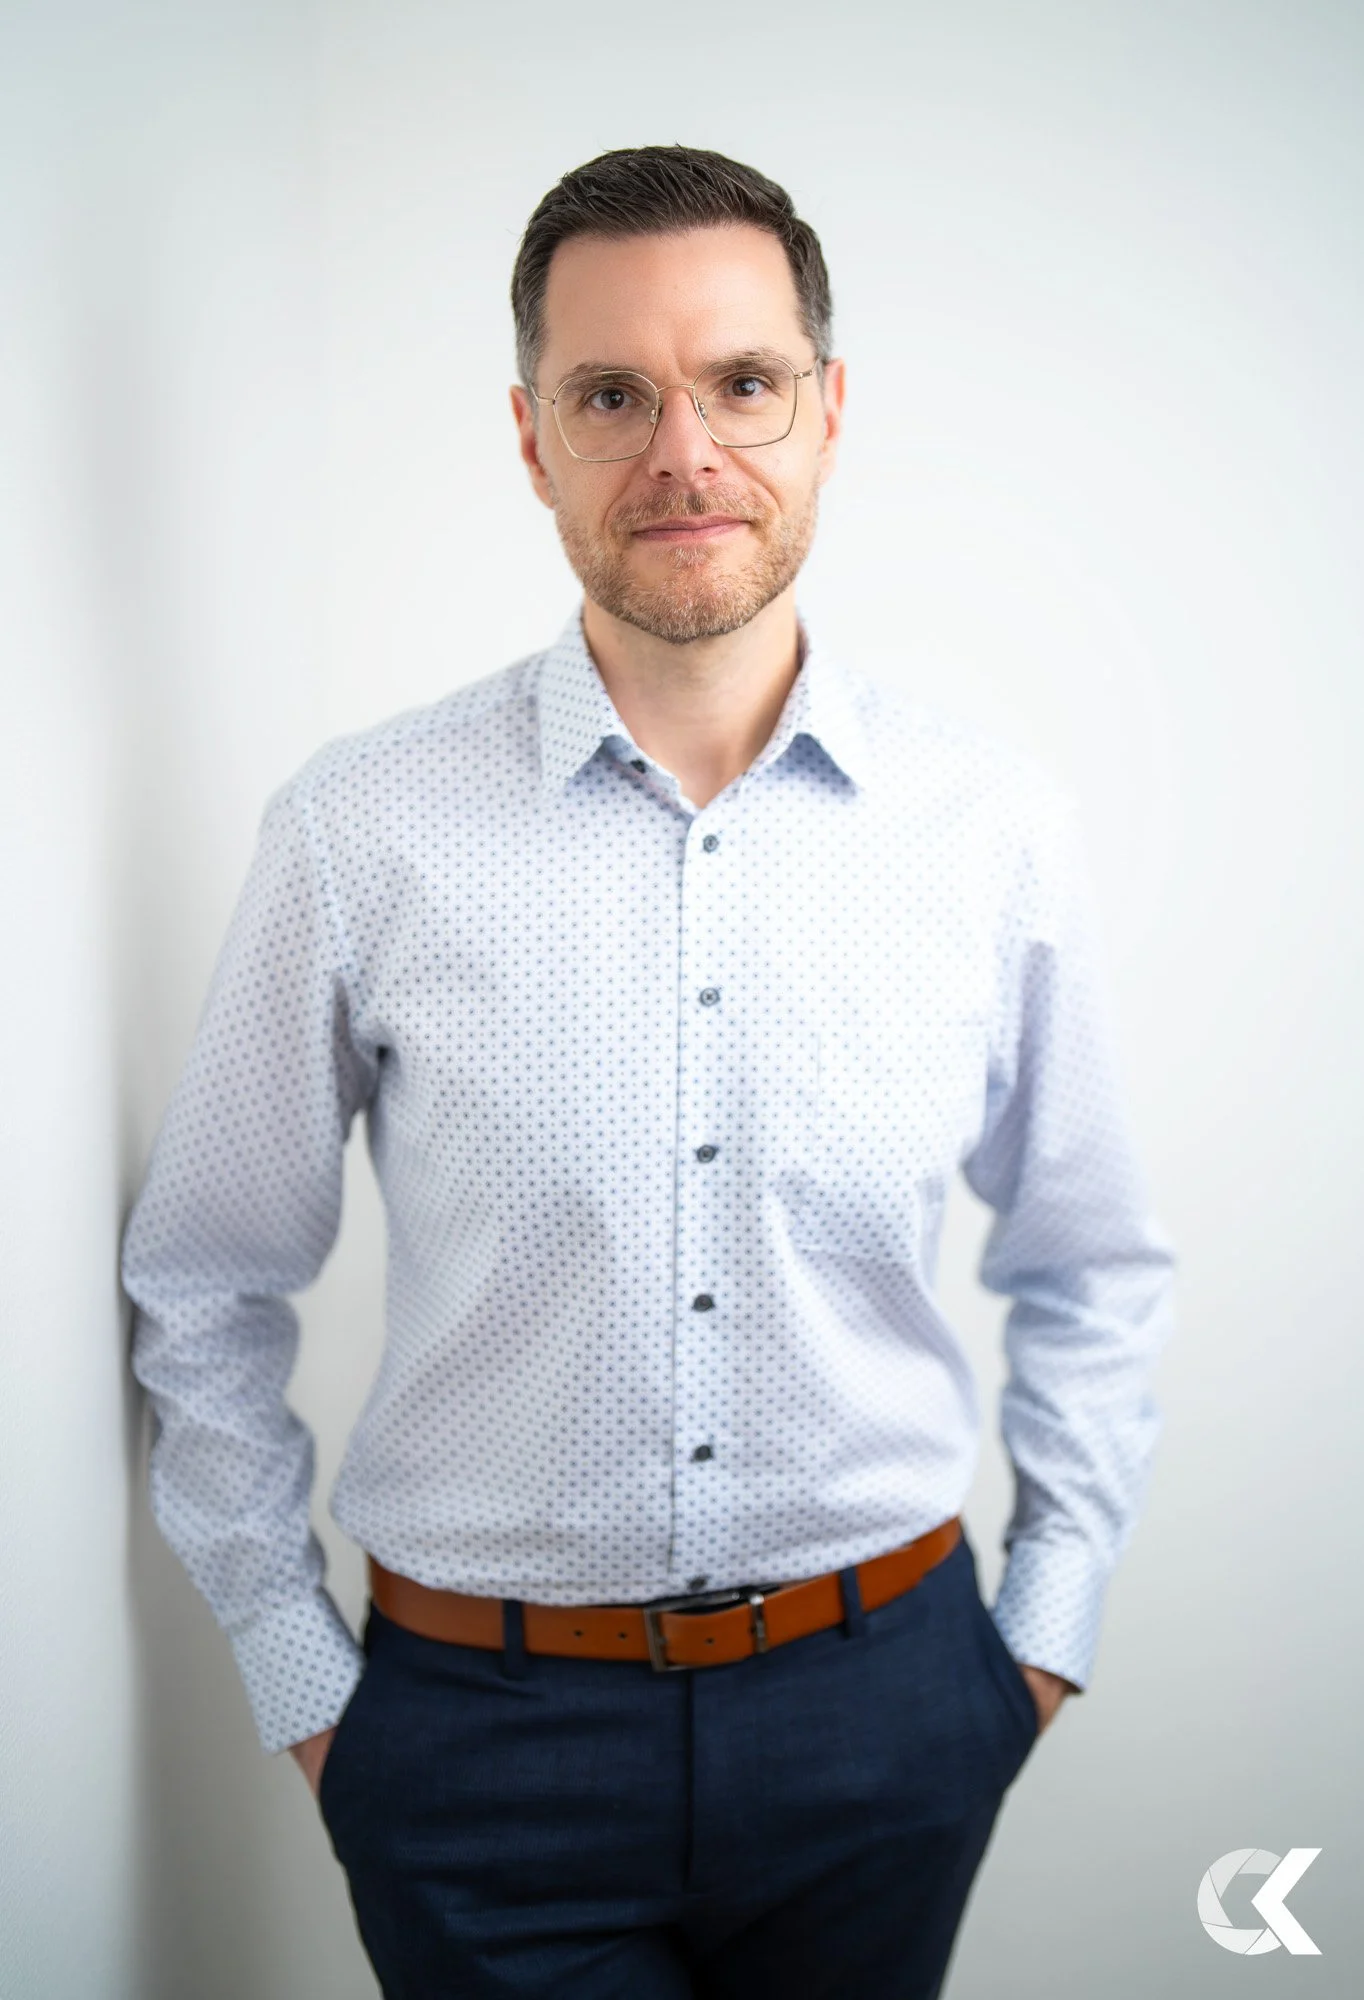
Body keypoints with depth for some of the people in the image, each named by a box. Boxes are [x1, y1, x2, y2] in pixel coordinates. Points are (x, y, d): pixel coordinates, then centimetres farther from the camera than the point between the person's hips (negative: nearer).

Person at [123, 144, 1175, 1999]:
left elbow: (1091, 1272, 8)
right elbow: (207, 1291, 1)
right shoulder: (358, 836, -10)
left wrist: (1049, 1621, 7)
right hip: (484, 1725, -1)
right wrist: (301, 1679, 3)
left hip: (882, 1708, 2)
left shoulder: (998, 830, -5)